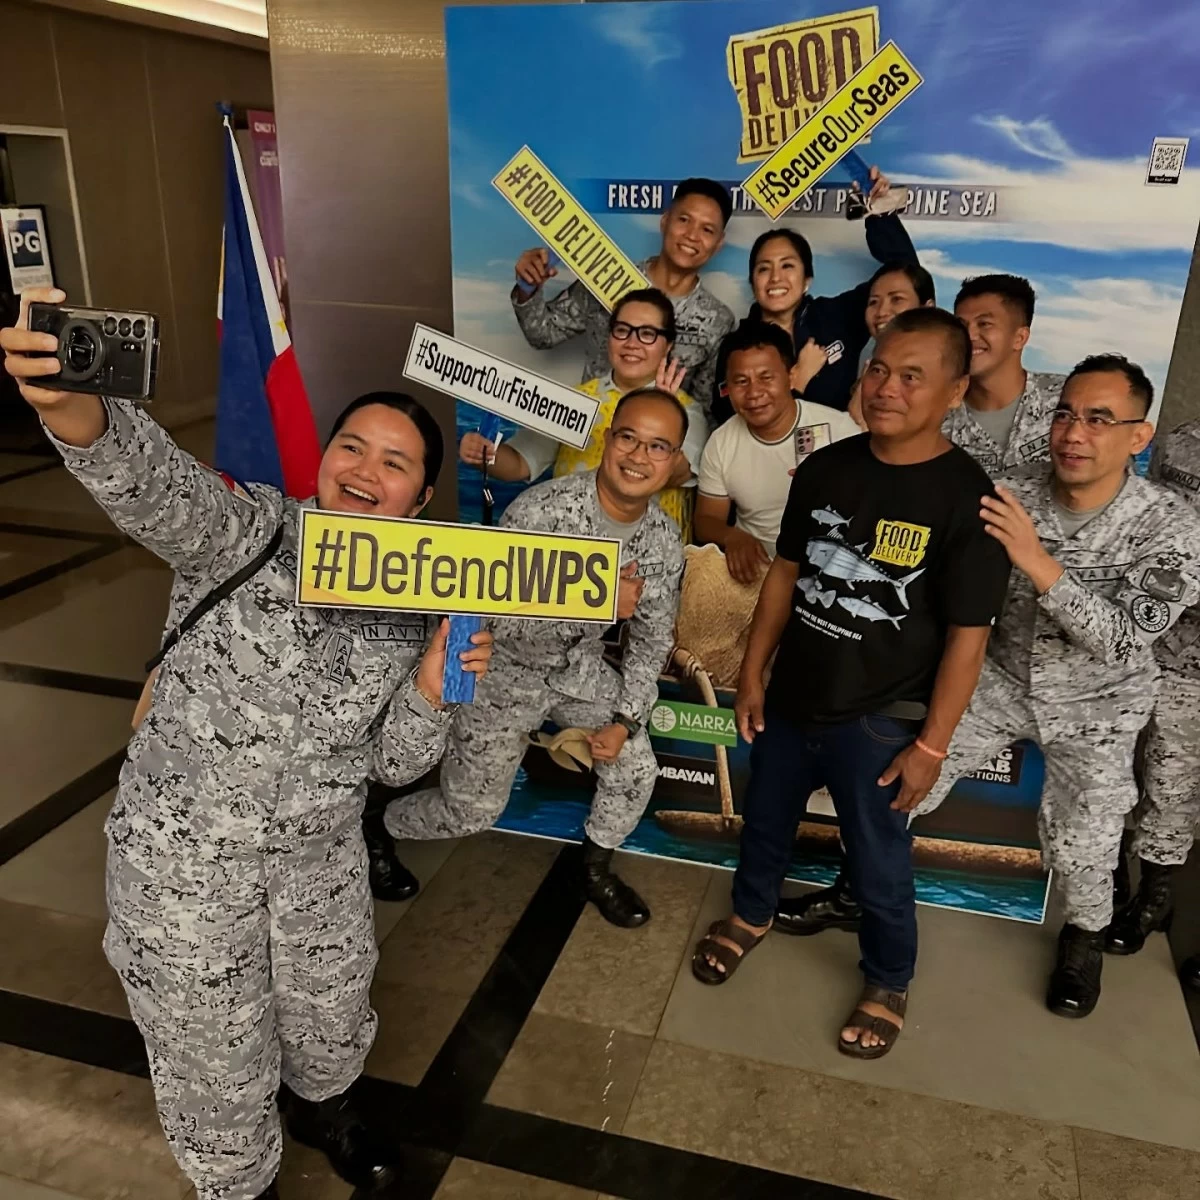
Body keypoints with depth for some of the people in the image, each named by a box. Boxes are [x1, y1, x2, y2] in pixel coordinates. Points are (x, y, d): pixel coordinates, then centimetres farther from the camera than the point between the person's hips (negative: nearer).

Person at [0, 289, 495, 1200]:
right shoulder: (248, 532, -17)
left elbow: (395, 763, -2)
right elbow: (156, 482, -39)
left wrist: (433, 688, -22)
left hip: (320, 850, 4)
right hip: (183, 851, -3)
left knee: (331, 1014, 26)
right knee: (214, 1054, 16)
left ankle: (322, 1106, 63)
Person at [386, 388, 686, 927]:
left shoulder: (665, 542, -12)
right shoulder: (540, 510, -31)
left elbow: (652, 641, 0)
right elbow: (488, 616, -33)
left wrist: (626, 720, -8)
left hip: (580, 665, 5)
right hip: (505, 667, -5)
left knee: (637, 770, 1)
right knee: (471, 811, 6)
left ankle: (595, 871, 31)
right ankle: (375, 826, 37)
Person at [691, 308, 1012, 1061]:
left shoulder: (967, 497, -16)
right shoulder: (825, 468, -2)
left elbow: (967, 637, -14)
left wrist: (931, 745, -14)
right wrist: (753, 675, 6)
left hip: (880, 721, -4)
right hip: (791, 699, 5)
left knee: (879, 867, 12)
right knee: (765, 821, 24)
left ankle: (888, 983, 40)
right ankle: (752, 916, 53)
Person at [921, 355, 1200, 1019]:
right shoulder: (1012, 498, -15)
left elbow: (1124, 640, -29)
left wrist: (1040, 564, -39)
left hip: (1095, 704, -2)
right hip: (1002, 679, 2)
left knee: (1079, 848, -6)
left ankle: (1085, 934, 29)